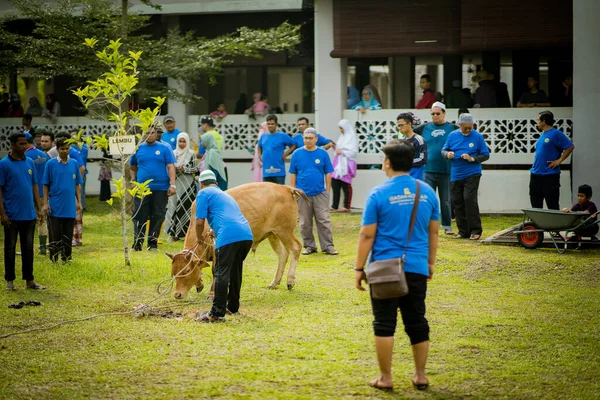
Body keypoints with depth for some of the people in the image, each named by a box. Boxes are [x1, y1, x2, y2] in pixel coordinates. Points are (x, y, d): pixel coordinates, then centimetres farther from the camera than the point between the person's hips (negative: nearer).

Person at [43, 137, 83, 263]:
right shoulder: (51, 164, -2)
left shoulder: (74, 164, 5)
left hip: (70, 206, 2)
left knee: (68, 234, 8)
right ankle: (54, 259, 10)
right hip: (55, 206, -2)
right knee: (54, 235, 1)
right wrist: (45, 203, -4)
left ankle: (66, 257, 18)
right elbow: (46, 185, 1)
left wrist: (79, 202, 6)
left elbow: (77, 184, 11)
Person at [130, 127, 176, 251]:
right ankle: (137, 244, 1)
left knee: (157, 217, 4)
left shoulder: (164, 148, 4)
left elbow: (170, 167, 0)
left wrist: (172, 185, -8)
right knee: (140, 217, -2)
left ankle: (153, 244, 12)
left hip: (160, 189, -1)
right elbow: (132, 168, 17)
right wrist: (133, 180, 2)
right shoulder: (138, 148, 9)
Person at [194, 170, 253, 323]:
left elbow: (200, 221, 4)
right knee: (235, 272, 22)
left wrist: (199, 237, 23)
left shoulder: (204, 193, 11)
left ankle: (217, 313, -9)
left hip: (229, 236, -8)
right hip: (246, 235, 8)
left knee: (221, 274, -6)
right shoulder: (225, 195, 34)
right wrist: (214, 231, 63)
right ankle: (233, 307, 32)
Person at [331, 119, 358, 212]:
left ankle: (346, 207, -1)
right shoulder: (342, 137, 18)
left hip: (346, 165, -8)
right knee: (335, 184, 2)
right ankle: (334, 206, 6)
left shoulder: (352, 137, -7)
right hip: (338, 163, 8)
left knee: (346, 185, -4)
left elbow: (354, 152, -13)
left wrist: (342, 152, -15)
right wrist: (335, 147, 4)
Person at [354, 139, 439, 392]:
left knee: (385, 323, 3)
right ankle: (420, 375, 19)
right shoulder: (427, 192, 4)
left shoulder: (379, 194, -9)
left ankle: (385, 378, 7)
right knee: (417, 322, 13)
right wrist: (431, 262, 22)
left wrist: (359, 269, -1)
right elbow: (433, 232, 12)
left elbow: (367, 235, -8)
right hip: (417, 268, 4)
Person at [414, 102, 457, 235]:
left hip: (446, 171, -1)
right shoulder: (425, 128, 7)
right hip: (428, 170, 1)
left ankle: (447, 226, 16)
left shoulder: (452, 128, 2)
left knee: (446, 200, 7)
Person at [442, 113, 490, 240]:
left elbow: (485, 155, 1)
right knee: (457, 202, 6)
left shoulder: (478, 136, -1)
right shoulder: (452, 135, 7)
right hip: (456, 175, 4)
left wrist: (472, 158, -15)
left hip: (472, 174, -4)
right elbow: (443, 150, 13)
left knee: (469, 199, -15)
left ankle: (475, 231, -8)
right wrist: (447, 154, -10)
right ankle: (463, 231, 16)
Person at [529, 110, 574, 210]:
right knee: (536, 206, 11)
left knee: (552, 206, -4)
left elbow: (570, 147, -15)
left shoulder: (556, 134, -10)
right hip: (536, 174, 9)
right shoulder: (542, 135, 15)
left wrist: (559, 160, -15)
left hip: (550, 175, -9)